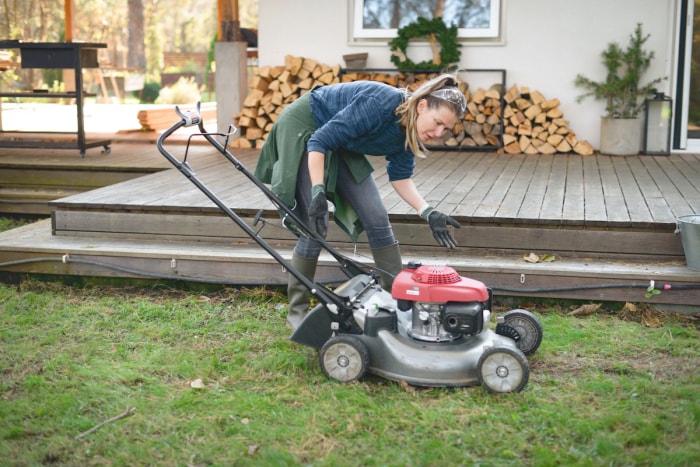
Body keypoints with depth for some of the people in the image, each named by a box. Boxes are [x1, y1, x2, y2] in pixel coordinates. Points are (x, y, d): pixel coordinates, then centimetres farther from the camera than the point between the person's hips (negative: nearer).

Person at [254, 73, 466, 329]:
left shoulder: (410, 128, -11)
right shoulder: (381, 105, -34)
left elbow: (400, 175, 1)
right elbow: (319, 141, -32)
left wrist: (428, 213, -12)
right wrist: (318, 192, -38)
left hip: (341, 146, 8)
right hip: (303, 129, -7)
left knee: (376, 218, -1)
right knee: (316, 227, -12)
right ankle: (297, 311, 3)